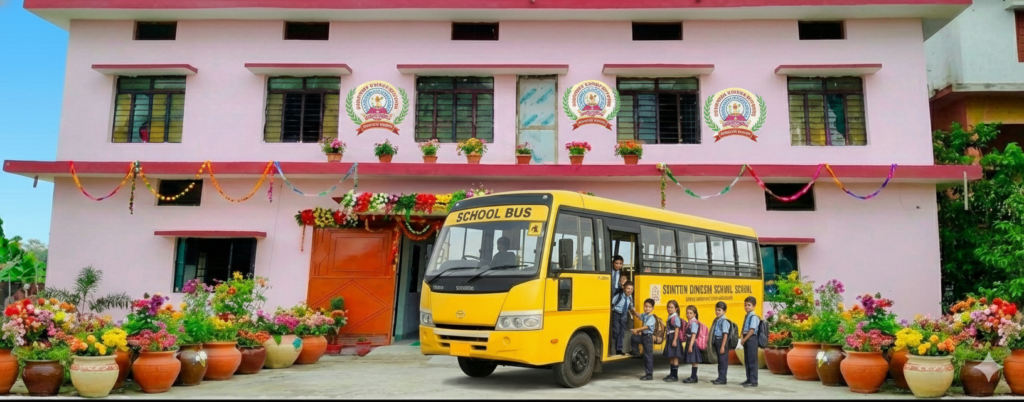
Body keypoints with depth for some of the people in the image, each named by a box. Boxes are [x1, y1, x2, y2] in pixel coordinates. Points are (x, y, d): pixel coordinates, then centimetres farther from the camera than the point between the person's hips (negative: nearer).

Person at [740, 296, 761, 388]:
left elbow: (752, 330, -19)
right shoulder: (747, 316, 15)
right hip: (746, 340, 9)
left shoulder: (754, 317, -13)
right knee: (747, 361, 14)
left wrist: (744, 340, -16)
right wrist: (743, 340, 7)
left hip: (751, 339, -9)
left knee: (752, 361, -5)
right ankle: (749, 379, 22)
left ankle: (753, 381, 0)